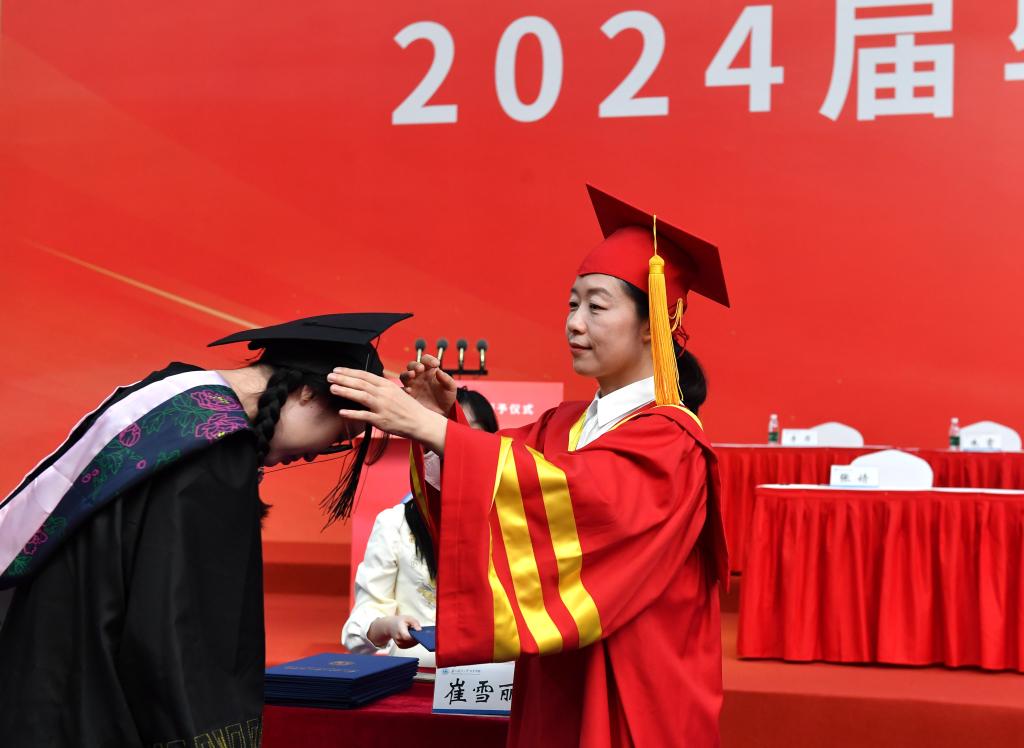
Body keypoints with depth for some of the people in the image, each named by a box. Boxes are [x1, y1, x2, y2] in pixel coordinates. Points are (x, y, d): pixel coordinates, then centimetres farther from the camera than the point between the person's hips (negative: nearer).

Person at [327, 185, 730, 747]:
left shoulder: (670, 444, -15)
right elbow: (490, 482, -3)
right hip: (556, 692, 6)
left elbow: (570, 493, -31)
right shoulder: (564, 425, 8)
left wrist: (429, 426, -34)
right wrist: (442, 423, -22)